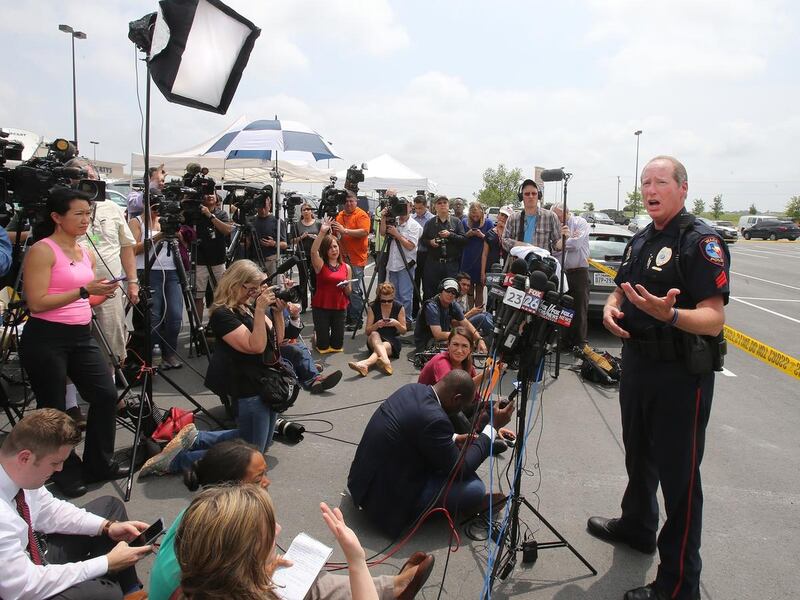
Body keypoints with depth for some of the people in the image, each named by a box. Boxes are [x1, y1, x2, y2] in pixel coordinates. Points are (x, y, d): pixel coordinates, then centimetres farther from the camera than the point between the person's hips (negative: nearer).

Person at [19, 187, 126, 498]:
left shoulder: (87, 254, 12)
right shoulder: (42, 251, -10)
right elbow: (37, 303, -17)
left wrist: (101, 293, 3)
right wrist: (84, 290, -21)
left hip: (81, 336, 7)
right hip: (46, 338, -7)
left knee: (106, 394, 3)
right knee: (53, 408, 5)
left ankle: (99, 464, 20)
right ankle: (65, 474, 22)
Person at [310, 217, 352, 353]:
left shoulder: (346, 267, 4)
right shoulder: (320, 265, -5)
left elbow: (349, 293, 7)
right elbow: (313, 251, -27)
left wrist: (346, 287, -16)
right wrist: (322, 232, -37)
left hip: (339, 308, 3)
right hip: (320, 307, -3)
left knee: (337, 345, 8)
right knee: (323, 346, 1)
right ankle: (317, 334, 35)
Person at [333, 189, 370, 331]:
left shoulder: (361, 214, -4)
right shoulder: (340, 215, 16)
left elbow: (364, 232, -19)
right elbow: (336, 234, 22)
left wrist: (345, 230, -23)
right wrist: (333, 228, 0)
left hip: (356, 259, -7)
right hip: (342, 258, 7)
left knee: (355, 290, -7)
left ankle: (357, 320, 0)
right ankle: (348, 318, 19)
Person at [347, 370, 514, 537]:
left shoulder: (413, 389, -2)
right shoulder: (433, 418, -28)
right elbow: (460, 470, -15)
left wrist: (454, 439, 11)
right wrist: (493, 426, -9)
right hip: (387, 499, -9)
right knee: (475, 488, -13)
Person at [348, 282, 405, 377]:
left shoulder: (399, 307, -1)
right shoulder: (373, 307, -1)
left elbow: (403, 331, 2)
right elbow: (367, 331, 0)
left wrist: (396, 324, -20)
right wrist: (376, 325, -21)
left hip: (393, 342, 0)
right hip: (374, 341, 1)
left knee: (384, 347, -35)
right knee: (374, 334, -35)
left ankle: (365, 364, -65)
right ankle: (386, 362, -61)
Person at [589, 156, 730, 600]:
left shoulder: (701, 242, -15)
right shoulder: (641, 240, 11)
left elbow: (714, 319, -23)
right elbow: (623, 289, 21)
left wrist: (669, 314, -41)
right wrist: (611, 309, -2)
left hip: (681, 375, -8)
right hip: (637, 361, 8)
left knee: (678, 473, 1)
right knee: (639, 455, 24)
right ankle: (637, 526, 46)